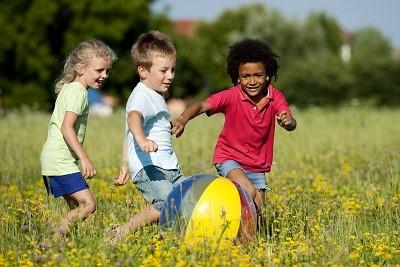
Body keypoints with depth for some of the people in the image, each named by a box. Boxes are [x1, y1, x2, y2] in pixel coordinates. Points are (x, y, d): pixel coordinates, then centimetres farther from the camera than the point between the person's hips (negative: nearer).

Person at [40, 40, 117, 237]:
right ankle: (57, 236, -17)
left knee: (76, 207, 9)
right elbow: (67, 128, -23)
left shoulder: (69, 89, 19)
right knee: (88, 205, -17)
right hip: (61, 161, -11)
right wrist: (85, 158, -26)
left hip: (54, 160, 11)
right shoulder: (78, 92, -12)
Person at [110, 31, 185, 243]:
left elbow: (128, 136, 32)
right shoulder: (142, 96, -9)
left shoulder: (156, 96, 22)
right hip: (148, 168, -10)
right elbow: (134, 117, -34)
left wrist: (125, 164, 36)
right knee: (167, 202, -30)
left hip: (168, 169, 10)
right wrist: (143, 141, -53)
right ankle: (122, 233, -19)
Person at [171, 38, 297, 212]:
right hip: (230, 158, -4)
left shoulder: (275, 98, -10)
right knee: (249, 193, -29)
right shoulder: (231, 97, -18)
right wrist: (182, 120, -51)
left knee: (257, 212, 7)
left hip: (258, 165, 4)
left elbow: (291, 124, -23)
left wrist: (288, 122, -49)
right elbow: (202, 106, -31)